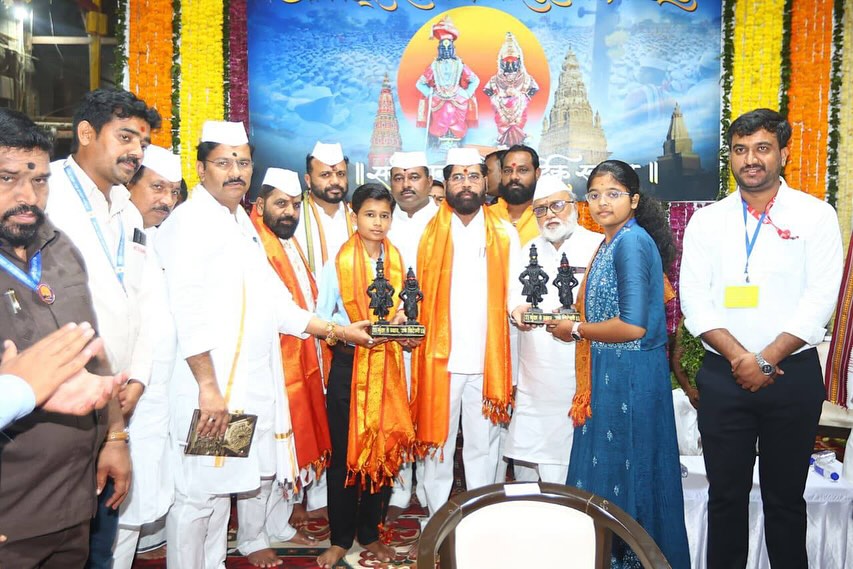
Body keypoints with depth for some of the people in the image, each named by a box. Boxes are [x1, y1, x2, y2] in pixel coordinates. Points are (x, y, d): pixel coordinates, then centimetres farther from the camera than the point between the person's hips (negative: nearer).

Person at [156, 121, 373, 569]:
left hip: (258, 380, 9)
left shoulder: (242, 221, 15)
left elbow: (270, 300, 14)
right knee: (203, 493, -3)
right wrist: (208, 386, -22)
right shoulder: (189, 222, -11)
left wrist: (336, 329, 12)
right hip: (212, 385, -9)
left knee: (262, 468, 23)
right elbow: (187, 312, -20)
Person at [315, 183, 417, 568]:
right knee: (344, 452, 4)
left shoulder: (398, 262, 7)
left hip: (388, 366, 3)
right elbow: (321, 319, -1)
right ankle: (340, 538, 20)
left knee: (385, 450, 7)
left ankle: (369, 533, 25)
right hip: (348, 366, -2)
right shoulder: (338, 263, -2)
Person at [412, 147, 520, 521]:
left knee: (483, 446, 11)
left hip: (488, 360, 1)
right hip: (439, 358, 0)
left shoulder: (505, 235, 7)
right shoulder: (428, 232, 4)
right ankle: (438, 519, 26)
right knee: (437, 441, 10)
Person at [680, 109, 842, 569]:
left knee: (785, 496, 11)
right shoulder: (707, 220, 6)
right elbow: (694, 299, -2)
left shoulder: (815, 216, 2)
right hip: (723, 375, 1)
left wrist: (766, 360, -12)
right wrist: (740, 358, -13)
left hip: (793, 373, -1)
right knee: (726, 494, 10)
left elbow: (820, 299, -7)